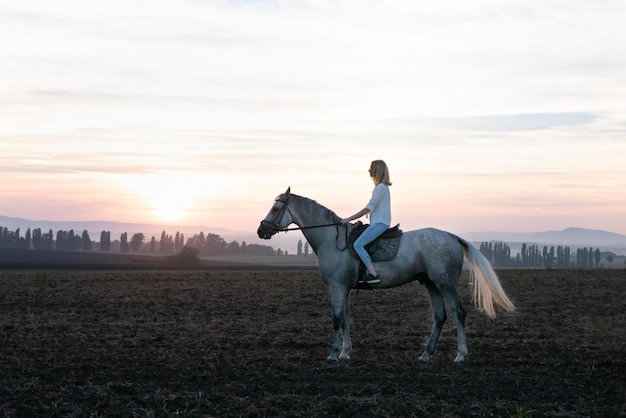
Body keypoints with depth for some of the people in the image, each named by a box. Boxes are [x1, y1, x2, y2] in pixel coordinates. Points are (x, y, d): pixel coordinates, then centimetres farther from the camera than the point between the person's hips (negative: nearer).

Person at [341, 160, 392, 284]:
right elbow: (371, 208, 22)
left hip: (380, 223, -11)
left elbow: (368, 208, -17)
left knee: (358, 244, -21)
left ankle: (373, 275, -26)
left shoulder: (381, 187, -12)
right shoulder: (380, 187, 20)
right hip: (378, 223, 11)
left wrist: (349, 219, -15)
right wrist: (351, 219, 19)